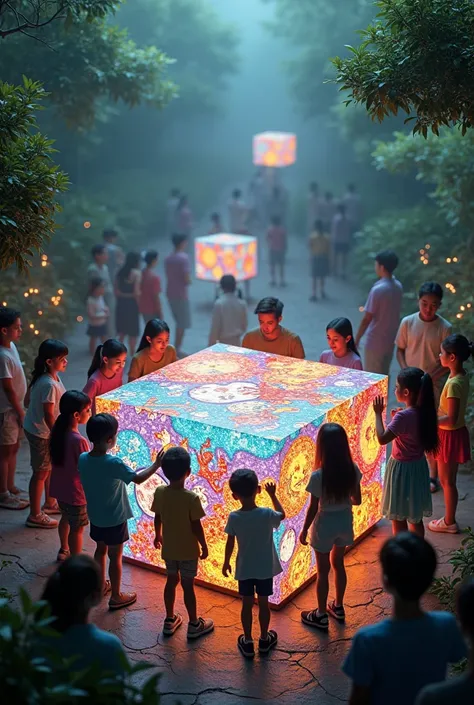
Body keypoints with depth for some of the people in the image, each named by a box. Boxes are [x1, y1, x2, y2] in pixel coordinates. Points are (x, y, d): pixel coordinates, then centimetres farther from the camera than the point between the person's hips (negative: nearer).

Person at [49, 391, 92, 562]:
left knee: (66, 518, 30)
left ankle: (64, 550, 49)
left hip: (59, 487, 8)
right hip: (75, 491, -8)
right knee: (77, 529, 10)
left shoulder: (56, 431, -8)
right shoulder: (79, 441, -31)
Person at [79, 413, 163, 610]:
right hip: (114, 520, -6)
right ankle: (116, 597, 24)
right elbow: (138, 478, -18)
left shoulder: (83, 459, -11)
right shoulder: (114, 463, -28)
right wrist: (156, 465, -5)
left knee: (100, 550, 25)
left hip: (95, 517, 6)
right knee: (115, 557, 10)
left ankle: (101, 585, 42)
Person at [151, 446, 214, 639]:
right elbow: (196, 526, -18)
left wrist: (158, 535, 20)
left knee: (171, 581, 20)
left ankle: (170, 620, 33)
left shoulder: (159, 492, -12)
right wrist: (204, 546, -3)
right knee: (188, 585, 9)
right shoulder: (192, 498, -26)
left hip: (168, 548, 4)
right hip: (188, 550, -4)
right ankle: (194, 625, 24)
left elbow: (158, 518, 2)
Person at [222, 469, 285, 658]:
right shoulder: (267, 514, -19)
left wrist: (226, 563, 9)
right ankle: (264, 639, 31)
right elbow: (282, 514, 4)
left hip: (244, 569, 0)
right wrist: (272, 494, 13)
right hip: (265, 568, 0)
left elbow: (230, 544, -6)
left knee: (247, 605, 14)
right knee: (263, 603, 16)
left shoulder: (234, 517, -17)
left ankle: (248, 642, 24)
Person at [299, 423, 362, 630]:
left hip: (325, 525, -4)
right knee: (338, 564, 25)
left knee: (323, 571, 12)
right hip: (345, 522, 5)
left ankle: (321, 616, 26)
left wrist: (304, 530, -2)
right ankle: (338, 607, 40)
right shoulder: (353, 470, -13)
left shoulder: (318, 476, -26)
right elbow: (357, 500, -1)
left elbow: (313, 508, -17)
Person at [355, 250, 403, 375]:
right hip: (390, 340, 7)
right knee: (383, 377, 18)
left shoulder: (377, 289, -21)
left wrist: (357, 340, -7)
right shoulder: (398, 286, 2)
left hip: (375, 342, -7)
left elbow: (367, 319, -17)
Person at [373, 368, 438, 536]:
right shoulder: (425, 411, -2)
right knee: (415, 517, 19)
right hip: (419, 466, 8)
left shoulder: (403, 416, -26)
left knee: (398, 518, 8)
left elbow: (382, 438, -27)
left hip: (402, 469, -8)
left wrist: (378, 413, -17)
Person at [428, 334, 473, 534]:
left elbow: (451, 420, -28)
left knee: (446, 481, 8)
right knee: (449, 479, 20)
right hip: (455, 433, 9)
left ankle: (449, 522, 22)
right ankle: (449, 519, 32)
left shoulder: (454, 383, -28)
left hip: (450, 435, -9)